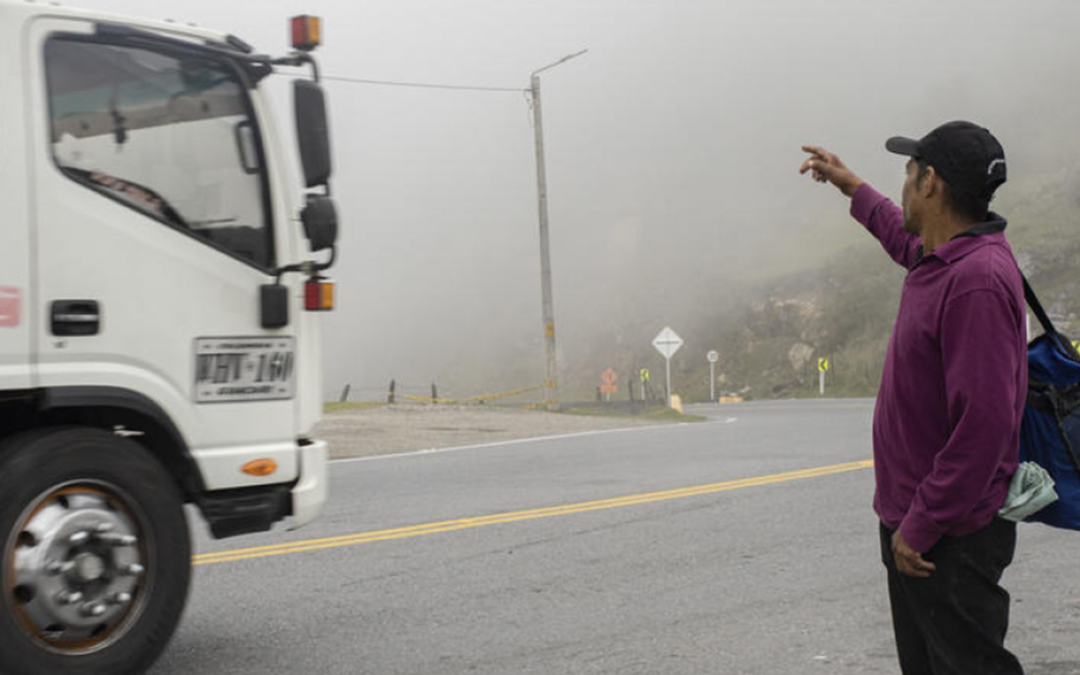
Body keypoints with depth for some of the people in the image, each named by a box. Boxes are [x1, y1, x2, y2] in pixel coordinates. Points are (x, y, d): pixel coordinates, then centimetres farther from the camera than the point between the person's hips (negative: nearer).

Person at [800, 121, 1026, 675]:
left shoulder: (977, 280, -25)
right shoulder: (940, 259, 6)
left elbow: (985, 424, -29)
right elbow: (906, 238, 35)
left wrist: (921, 526, -24)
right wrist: (850, 185, 45)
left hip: (949, 538, -10)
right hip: (912, 523, 10)